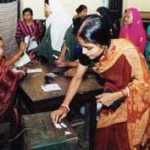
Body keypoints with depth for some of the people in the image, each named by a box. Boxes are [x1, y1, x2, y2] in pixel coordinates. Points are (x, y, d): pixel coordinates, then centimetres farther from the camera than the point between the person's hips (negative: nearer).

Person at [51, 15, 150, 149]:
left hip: (134, 100, -4)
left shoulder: (126, 51, -35)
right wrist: (64, 106, -12)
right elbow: (78, 78, -6)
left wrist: (115, 96, -27)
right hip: (114, 98, 5)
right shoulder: (89, 53, -19)